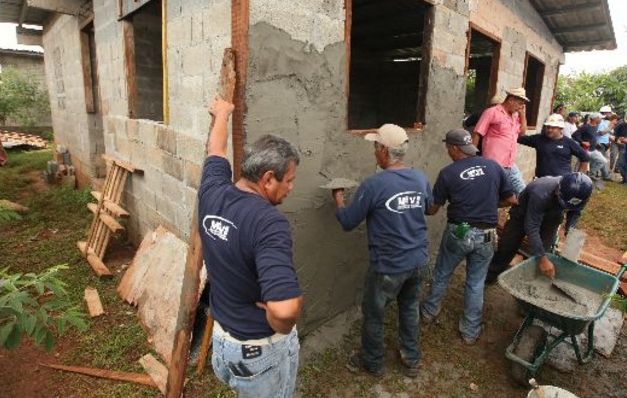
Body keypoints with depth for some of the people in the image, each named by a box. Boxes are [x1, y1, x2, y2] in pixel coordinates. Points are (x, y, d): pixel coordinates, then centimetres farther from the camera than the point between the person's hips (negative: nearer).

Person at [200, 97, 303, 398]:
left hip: (221, 336, 7)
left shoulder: (212, 194, -11)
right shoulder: (268, 222, -33)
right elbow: (285, 310, -45)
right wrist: (281, 328, -22)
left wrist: (222, 115, 30)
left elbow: (216, 153, 11)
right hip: (263, 348, -6)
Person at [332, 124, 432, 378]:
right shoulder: (420, 178, -3)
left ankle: (373, 363, 38)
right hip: (419, 262, 6)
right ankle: (411, 360, 43)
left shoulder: (373, 185, -22)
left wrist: (339, 200, 6)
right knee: (410, 309, 26)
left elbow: (347, 223, -12)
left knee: (373, 315, 17)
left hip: (389, 266, -6)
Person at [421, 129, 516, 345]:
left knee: (442, 275, 20)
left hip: (458, 232, -2)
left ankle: (429, 311, 39)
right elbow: (512, 199, 5)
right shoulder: (493, 166, -1)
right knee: (476, 283, 15)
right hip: (485, 235, 3)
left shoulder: (448, 173, -10)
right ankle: (470, 331, 26)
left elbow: (432, 209, -5)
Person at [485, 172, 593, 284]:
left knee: (544, 249, -4)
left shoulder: (580, 194, -28)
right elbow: (532, 228, -38)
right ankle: (488, 277, 14)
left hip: (551, 217, 4)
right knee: (506, 248, -1)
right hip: (523, 213, -4)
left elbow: (575, 213, -3)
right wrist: (542, 258, -37)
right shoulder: (540, 194, -44)